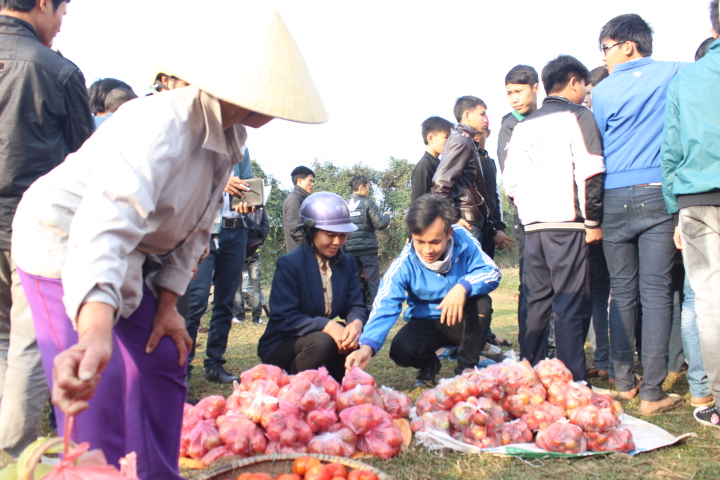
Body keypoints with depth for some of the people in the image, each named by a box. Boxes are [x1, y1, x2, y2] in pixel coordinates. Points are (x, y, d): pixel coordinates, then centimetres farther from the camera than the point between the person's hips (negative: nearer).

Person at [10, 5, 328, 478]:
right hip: (63, 243, -8)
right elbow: (107, 223, -52)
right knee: (100, 388, -19)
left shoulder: (232, 136, -7)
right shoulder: (161, 128, -35)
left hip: (130, 257, 9)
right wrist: (96, 328, -67)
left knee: (164, 360, 11)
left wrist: (168, 302, -2)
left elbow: (194, 226, 2)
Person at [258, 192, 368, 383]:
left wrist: (356, 323, -28)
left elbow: (356, 306, -3)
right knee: (322, 342, -34)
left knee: (359, 336, -22)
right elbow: (283, 318, -22)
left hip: (324, 334, 5)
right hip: (282, 346, -5)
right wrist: (327, 326, -35)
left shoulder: (346, 263, 2)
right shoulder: (289, 263, -16)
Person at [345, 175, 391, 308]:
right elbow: (380, 224, -11)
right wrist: (387, 216, 6)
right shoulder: (368, 203, -7)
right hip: (367, 248, -5)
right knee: (373, 281, 2)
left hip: (350, 249, 5)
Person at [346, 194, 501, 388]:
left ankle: (467, 368, -9)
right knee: (401, 350, -30)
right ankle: (429, 365, 8)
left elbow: (492, 272, -23)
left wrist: (463, 287, -44)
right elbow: (385, 307, -29)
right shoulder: (404, 264, -22)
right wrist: (367, 347, -46)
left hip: (461, 321, 1)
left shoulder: (463, 240, -19)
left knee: (480, 301, -31)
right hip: (426, 324, -1)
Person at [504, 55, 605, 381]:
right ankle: (573, 381, -4)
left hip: (532, 224, 6)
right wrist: (593, 221, -5)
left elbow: (511, 182, 15)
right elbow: (590, 173, -10)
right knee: (571, 305, -5)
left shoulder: (523, 126, 18)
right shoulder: (577, 116, 0)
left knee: (536, 302, 11)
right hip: (567, 223, -6)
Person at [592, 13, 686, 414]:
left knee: (622, 293, 10)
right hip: (658, 194, -1)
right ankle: (652, 392, -1)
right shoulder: (677, 74, 4)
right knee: (657, 293, -1)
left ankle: (624, 381, 18)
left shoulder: (603, 92, 5)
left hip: (614, 199, 1)